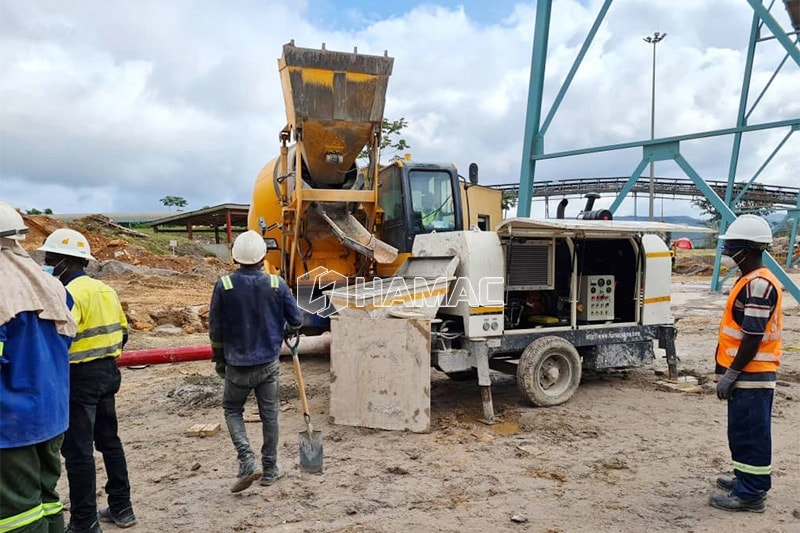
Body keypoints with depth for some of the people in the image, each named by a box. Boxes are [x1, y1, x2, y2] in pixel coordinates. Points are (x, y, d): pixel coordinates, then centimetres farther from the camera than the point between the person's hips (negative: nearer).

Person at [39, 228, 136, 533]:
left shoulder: (71, 293, -16)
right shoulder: (104, 290, 10)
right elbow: (123, 332, 16)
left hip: (80, 377, -9)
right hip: (108, 372, 9)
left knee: (78, 450, 2)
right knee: (109, 440, 18)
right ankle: (121, 508, 27)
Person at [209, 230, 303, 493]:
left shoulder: (224, 286, -10)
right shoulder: (276, 284, -8)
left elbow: (215, 329, -3)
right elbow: (296, 321, -1)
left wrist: (219, 360, 12)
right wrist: (286, 329, 23)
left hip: (237, 365, -1)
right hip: (269, 363, 1)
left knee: (232, 410, 18)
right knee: (269, 415, 13)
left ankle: (247, 462, 3)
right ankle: (270, 469, 24)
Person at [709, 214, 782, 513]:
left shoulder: (759, 284, -20)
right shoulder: (751, 281, 13)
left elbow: (754, 337, -23)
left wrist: (731, 373, -19)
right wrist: (730, 370, 21)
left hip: (751, 375, -10)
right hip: (749, 373, 10)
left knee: (750, 434, -1)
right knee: (743, 432, 19)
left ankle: (751, 494, 8)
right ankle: (747, 481, 31)